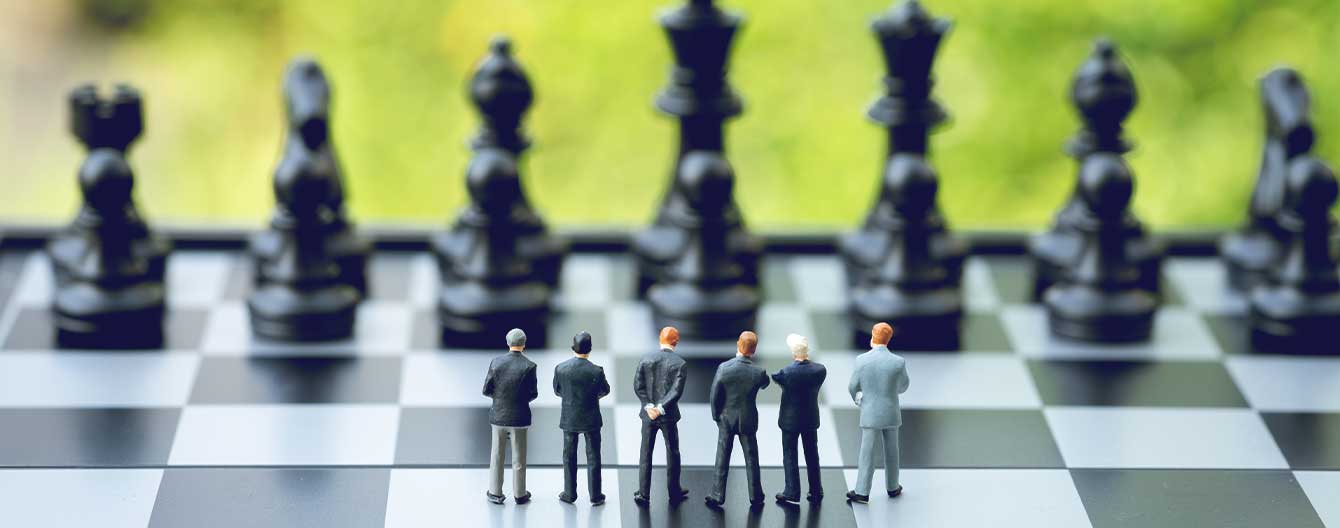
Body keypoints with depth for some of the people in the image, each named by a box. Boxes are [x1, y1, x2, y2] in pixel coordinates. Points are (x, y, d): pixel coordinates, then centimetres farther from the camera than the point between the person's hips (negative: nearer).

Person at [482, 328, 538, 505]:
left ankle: (495, 493, 16)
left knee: (497, 455, 12)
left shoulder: (496, 362, -8)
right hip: (519, 416, -1)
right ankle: (520, 494, 16)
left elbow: (487, 390, -6)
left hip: (498, 415, 1)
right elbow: (533, 393, -9)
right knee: (519, 457, 10)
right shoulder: (529, 366, -13)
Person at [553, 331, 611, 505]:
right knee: (593, 457, 10)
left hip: (569, 418, 2)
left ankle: (570, 494, 22)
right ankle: (595, 495, 15)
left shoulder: (560, 369, -13)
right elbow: (605, 391, -2)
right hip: (591, 419, -2)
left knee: (569, 457, 15)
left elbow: (557, 391, 2)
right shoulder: (596, 371, -19)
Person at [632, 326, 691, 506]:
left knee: (646, 454, 9)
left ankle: (643, 494, 8)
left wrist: (649, 406, -9)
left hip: (648, 413, 2)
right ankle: (674, 493, 20)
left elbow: (638, 386, -6)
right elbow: (677, 391, -18)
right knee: (672, 453, 13)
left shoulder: (646, 359, -2)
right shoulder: (679, 363, -10)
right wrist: (661, 409, -16)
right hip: (669, 416, -2)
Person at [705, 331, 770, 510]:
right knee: (751, 460, 12)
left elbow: (714, 396, -11)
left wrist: (716, 415, 4)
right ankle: (755, 497, 19)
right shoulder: (758, 372, -16)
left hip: (726, 420, 0)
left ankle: (718, 497, 15)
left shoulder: (723, 368, -18)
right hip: (748, 421, 0)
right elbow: (764, 384, 8)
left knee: (722, 460, 10)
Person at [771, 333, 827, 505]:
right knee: (812, 456, 16)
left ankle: (792, 494, 12)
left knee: (790, 457, 9)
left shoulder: (786, 372, -24)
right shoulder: (820, 370, -14)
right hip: (811, 419, 4)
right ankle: (816, 493, 24)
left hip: (790, 420, -4)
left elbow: (775, 378, -4)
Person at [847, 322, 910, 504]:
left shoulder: (861, 360, -14)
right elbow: (902, 387, 4)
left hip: (870, 414, -1)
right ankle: (892, 487, 30)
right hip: (891, 414, 1)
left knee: (867, 453, 5)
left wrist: (857, 398, 21)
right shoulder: (899, 362, -13)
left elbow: (853, 387, -3)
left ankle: (862, 492, 6)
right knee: (891, 451, 17)